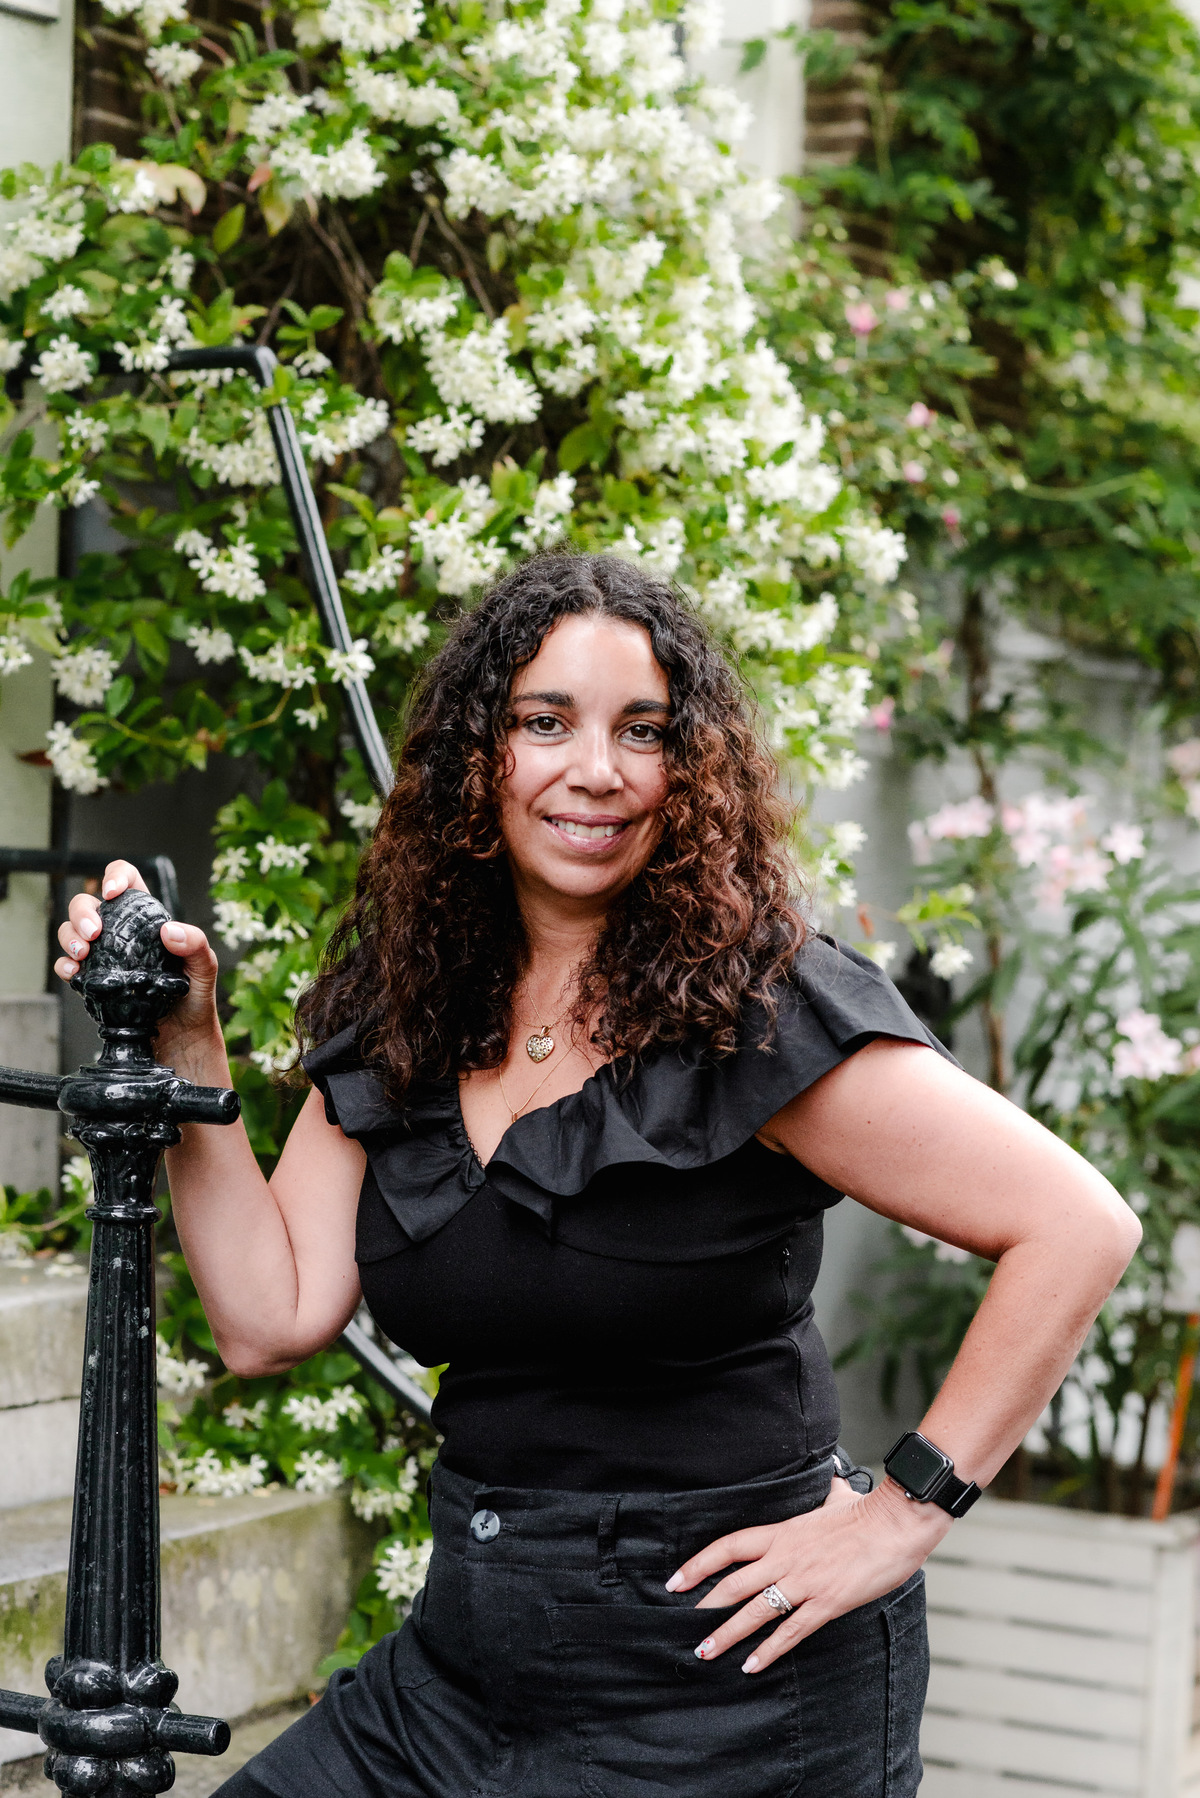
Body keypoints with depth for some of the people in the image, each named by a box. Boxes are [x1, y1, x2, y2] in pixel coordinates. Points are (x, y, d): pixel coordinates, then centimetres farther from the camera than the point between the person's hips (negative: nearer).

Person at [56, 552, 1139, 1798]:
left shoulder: (764, 1009, -15)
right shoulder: (394, 1021, 4)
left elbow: (1082, 1227, -18)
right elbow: (268, 1318, 1)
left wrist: (906, 1510, -16)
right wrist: (185, 1050, -3)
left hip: (731, 1691, -5)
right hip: (466, 1664, 6)